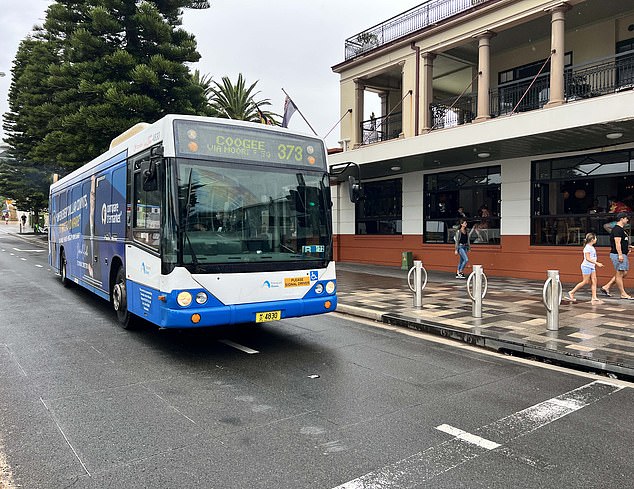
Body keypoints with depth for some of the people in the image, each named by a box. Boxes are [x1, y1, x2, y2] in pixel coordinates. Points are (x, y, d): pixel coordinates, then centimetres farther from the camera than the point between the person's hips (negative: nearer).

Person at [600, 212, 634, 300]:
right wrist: (620, 254, -25)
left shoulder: (621, 229, 19)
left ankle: (606, 287, 15)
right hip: (618, 254, -11)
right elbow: (617, 243, -21)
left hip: (622, 254, 11)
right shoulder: (617, 229, -14)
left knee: (624, 273, 13)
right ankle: (623, 294, 1)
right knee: (619, 274, -4)